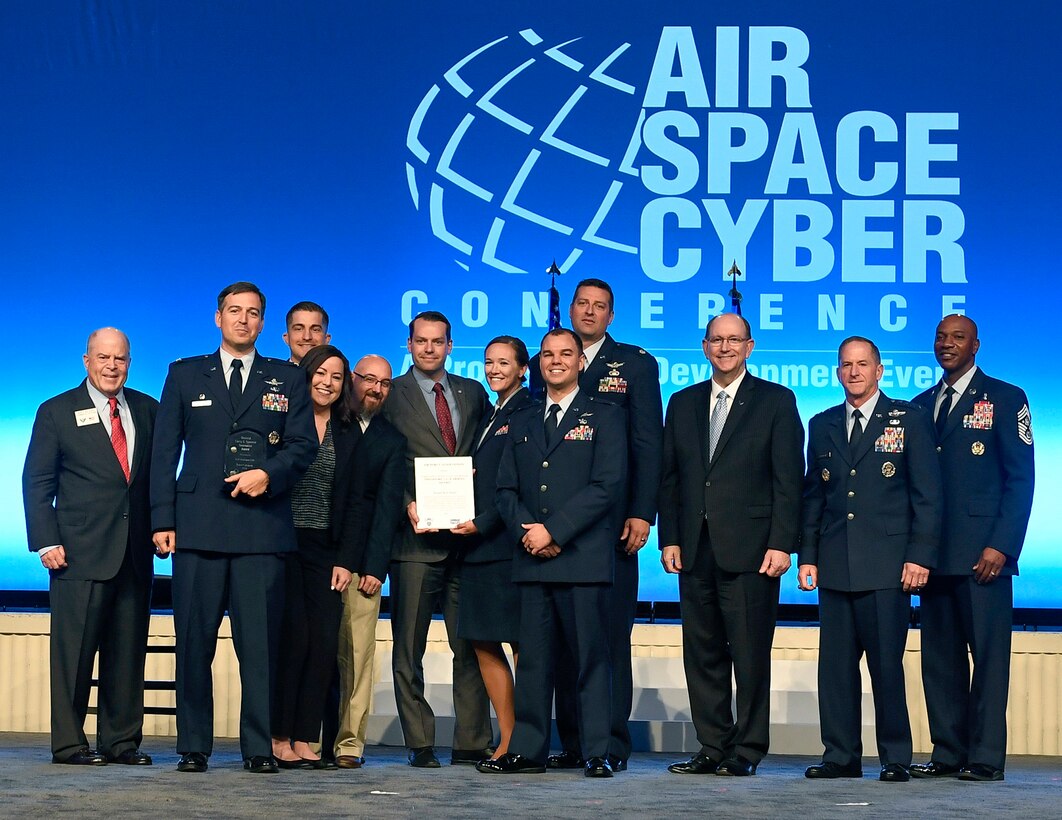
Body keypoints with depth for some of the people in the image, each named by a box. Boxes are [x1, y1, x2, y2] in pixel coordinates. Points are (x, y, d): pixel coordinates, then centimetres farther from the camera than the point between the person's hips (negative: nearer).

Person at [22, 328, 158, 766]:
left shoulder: (147, 410, 13)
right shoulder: (57, 412, 4)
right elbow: (37, 483, 1)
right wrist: (47, 543, -8)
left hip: (135, 552, 3)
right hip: (81, 552, -3)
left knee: (129, 652, 5)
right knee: (74, 649, -2)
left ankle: (122, 741, 12)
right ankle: (69, 743, 4)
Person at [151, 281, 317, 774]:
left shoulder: (287, 380, 14)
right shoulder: (185, 376, 13)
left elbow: (304, 445, 7)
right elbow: (164, 451, 9)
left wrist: (269, 474, -12)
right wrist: (162, 519, 0)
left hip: (262, 526, 0)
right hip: (199, 526, 0)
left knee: (261, 643, -3)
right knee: (194, 641, 0)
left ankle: (259, 747, 2)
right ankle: (193, 747, 7)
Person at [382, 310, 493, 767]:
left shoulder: (473, 393, 15)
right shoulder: (391, 396, 4)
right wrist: (407, 504, -15)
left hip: (466, 536, 3)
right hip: (417, 538, -3)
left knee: (470, 645, 4)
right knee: (409, 648, 0)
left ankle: (472, 742, 10)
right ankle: (419, 744, 6)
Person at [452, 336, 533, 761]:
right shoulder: (488, 417, 21)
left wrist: (483, 522, -15)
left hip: (508, 543, -9)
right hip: (478, 544, 9)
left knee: (522, 643, -5)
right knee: (484, 643, 8)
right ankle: (507, 739, 13)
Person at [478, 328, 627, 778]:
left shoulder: (604, 417, 5)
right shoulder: (522, 423, 20)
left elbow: (607, 486, -6)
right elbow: (506, 489, 15)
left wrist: (553, 530, -12)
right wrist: (527, 531, -4)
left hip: (583, 558, -4)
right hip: (532, 558, 4)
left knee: (591, 657, -3)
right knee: (532, 658, 5)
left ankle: (596, 752, 0)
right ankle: (528, 750, 10)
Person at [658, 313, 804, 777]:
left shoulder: (776, 401, 3)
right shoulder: (683, 403, 16)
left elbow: (788, 479, -2)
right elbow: (669, 478, 15)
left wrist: (781, 544, -10)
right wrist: (669, 539, 5)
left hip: (750, 550, -4)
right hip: (696, 549, 4)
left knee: (751, 656, -3)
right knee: (702, 655, 6)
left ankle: (747, 751, 5)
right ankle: (713, 748, 13)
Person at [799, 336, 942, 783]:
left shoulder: (909, 419, 4)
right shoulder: (822, 425, 15)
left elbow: (927, 494, 0)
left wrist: (920, 556, -8)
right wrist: (807, 555, 7)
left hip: (887, 564, -4)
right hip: (835, 564, 4)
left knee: (886, 663, -4)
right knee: (835, 663, 3)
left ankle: (896, 758, 5)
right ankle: (841, 755, 10)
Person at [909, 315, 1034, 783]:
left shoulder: (1005, 400, 3)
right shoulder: (921, 406, 17)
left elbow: (1021, 478, -3)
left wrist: (1001, 546, -12)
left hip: (982, 554, -5)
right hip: (934, 552, 5)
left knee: (989, 655, -5)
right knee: (940, 657, 5)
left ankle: (987, 757, -2)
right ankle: (947, 752, 10)